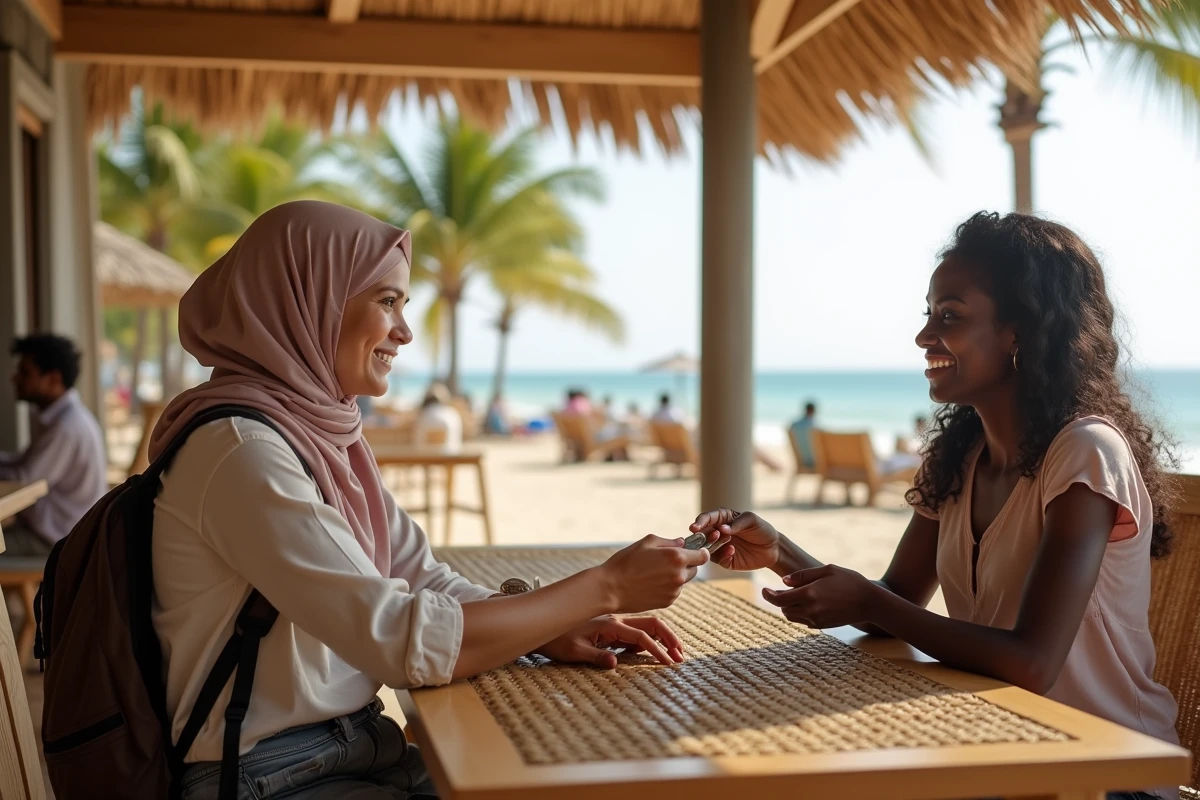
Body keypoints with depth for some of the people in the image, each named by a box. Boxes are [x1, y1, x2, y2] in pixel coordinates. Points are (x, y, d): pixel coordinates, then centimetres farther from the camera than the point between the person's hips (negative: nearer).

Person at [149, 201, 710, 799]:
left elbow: (426, 582, 7)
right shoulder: (242, 449, -20)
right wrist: (607, 586, -18)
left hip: (361, 747, 8)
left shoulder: (327, 434, 7)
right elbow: (402, 642, -25)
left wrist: (554, 633, -11)